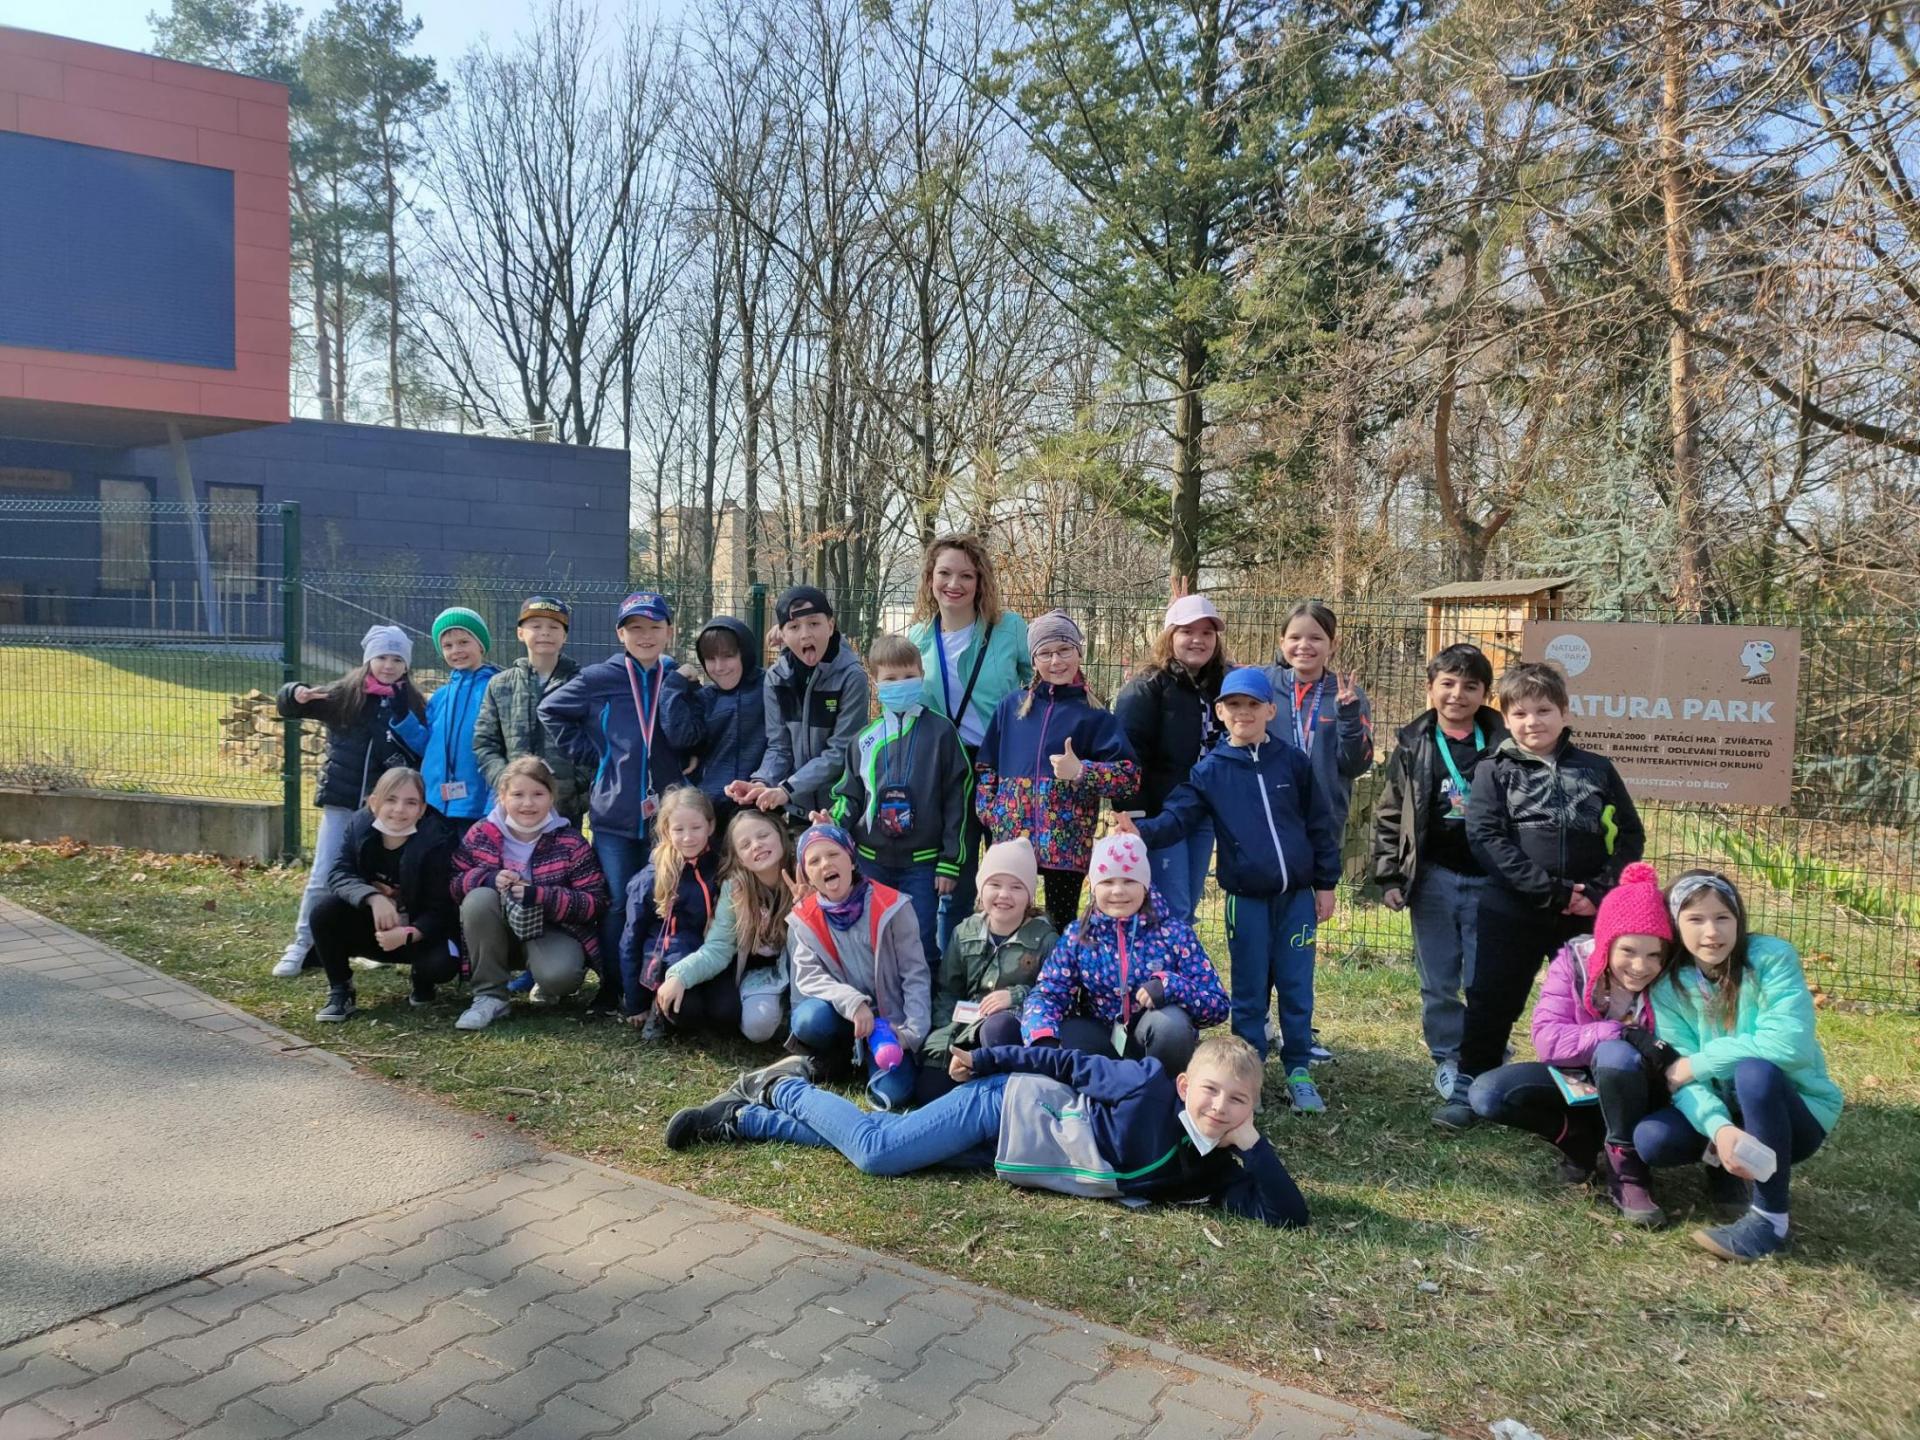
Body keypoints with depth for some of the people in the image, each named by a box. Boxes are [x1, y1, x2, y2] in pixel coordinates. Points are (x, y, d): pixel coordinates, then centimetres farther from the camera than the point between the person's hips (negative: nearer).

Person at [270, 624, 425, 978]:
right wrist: (296, 694, -20)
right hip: (342, 800, -1)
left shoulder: (413, 705, 2)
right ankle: (302, 945, 13)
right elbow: (286, 707, 3)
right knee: (323, 877, 2)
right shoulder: (344, 694, -2)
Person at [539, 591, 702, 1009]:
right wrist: (590, 754, 2)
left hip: (666, 812, 1)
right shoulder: (599, 679, 1)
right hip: (614, 812, -1)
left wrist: (670, 681, -11)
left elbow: (684, 737, -10)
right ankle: (610, 987, 18)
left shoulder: (679, 681, 5)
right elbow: (550, 711, 9)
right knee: (618, 903, 3)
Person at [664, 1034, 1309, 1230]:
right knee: (875, 1150, -16)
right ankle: (782, 1088, 12)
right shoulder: (1151, 1086, -22)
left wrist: (1251, 1144, -23)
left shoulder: (1209, 1171, -6)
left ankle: (742, 1117, 18)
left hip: (1006, 1141, 5)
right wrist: (986, 1059, -11)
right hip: (1008, 1103, -5)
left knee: (872, 1141, 6)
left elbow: (1288, 1215, -11)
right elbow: (1072, 1063, -12)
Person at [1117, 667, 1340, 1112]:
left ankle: (1298, 1071, 21)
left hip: (1297, 895, 1)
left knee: (1297, 988, 7)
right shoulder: (1210, 770, 0)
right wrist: (1142, 833, -31)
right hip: (1247, 899, -1)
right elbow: (1177, 816, -11)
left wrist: (1326, 883, 5)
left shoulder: (1293, 762, 2)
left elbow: (1319, 825, 6)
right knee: (1249, 990, 8)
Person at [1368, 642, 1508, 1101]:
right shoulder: (1414, 746, 2)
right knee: (1438, 981, 10)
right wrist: (1388, 877, 0)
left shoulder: (1503, 745, -1)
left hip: (1489, 879, -1)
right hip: (1434, 878, 1)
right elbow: (1388, 817, 5)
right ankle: (1447, 1059, 25)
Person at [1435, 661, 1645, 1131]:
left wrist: (1600, 891, -9)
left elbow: (1631, 835, 8)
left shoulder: (1597, 769, 7)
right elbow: (1485, 837, -10)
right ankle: (1470, 1084, 17)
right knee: (1493, 998, 5)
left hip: (1586, 911, 2)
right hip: (1512, 910, -2)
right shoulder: (1495, 770, 1)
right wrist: (1549, 890, -17)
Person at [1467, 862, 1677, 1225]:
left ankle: (1628, 1173, -20)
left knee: (1616, 1055, -38)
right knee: (1485, 1095, -22)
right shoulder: (1573, 962, -17)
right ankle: (1581, 1140, -1)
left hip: (1632, 1089, -2)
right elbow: (1547, 1038, -24)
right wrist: (1622, 1033, -36)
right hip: (1575, 1082, 2)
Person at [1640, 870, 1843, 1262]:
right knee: (1651, 1138, -24)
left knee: (1754, 1070, -35)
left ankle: (1769, 1219, -21)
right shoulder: (1668, 988, -9)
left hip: (1797, 1111, -3)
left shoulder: (1772, 957, -19)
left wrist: (1697, 1063, -25)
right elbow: (1681, 1076, -17)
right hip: (1724, 1112, 3)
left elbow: (1789, 1042, -32)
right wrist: (1719, 1128, -37)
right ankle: (1730, 1161, 9)